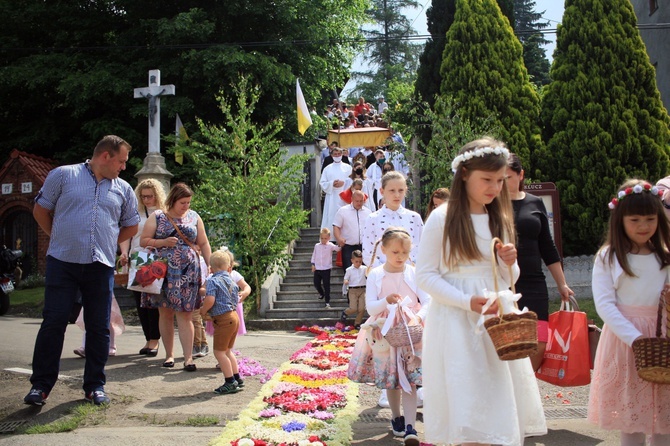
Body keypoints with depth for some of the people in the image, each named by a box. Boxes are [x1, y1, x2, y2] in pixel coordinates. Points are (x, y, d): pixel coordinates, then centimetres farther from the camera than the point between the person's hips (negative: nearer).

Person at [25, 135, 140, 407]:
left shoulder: (123, 189, 12)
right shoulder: (63, 175, 4)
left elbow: (131, 226, 23)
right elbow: (41, 210, 10)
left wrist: (108, 243, 13)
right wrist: (59, 239, 7)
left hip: (101, 266, 3)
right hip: (62, 263, -3)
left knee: (99, 327, 5)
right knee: (53, 323, -3)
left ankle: (94, 386, 15)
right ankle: (40, 385, 6)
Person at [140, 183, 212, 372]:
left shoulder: (194, 217, 10)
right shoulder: (157, 217, 4)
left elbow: (204, 244, 13)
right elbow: (143, 241, 1)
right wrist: (164, 242, -13)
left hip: (187, 272, 0)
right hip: (163, 271, 0)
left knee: (185, 314, -4)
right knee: (165, 313, 5)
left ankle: (188, 358, -4)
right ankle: (169, 354, 15)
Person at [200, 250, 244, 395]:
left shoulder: (213, 281, -11)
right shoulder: (232, 282, 13)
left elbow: (210, 300, -24)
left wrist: (203, 310, -4)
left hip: (224, 320, -9)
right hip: (234, 316, 9)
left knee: (219, 352, -1)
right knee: (227, 350, 20)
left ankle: (230, 382, -1)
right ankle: (237, 378, 24)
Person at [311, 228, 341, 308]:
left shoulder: (330, 246, -6)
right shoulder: (317, 246, 5)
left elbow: (337, 248, -22)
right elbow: (314, 255, 12)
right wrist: (313, 264, 7)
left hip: (326, 269, -4)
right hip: (317, 268, 4)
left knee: (326, 285, -2)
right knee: (316, 283, 12)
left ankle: (327, 301, 4)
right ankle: (321, 293, 42)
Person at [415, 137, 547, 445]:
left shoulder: (500, 220, 11)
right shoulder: (442, 218, -7)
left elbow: (507, 281, 17)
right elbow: (425, 275, -8)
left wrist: (509, 264, -6)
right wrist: (468, 302, -18)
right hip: (457, 325, -5)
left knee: (501, 405, 7)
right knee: (468, 417, -3)